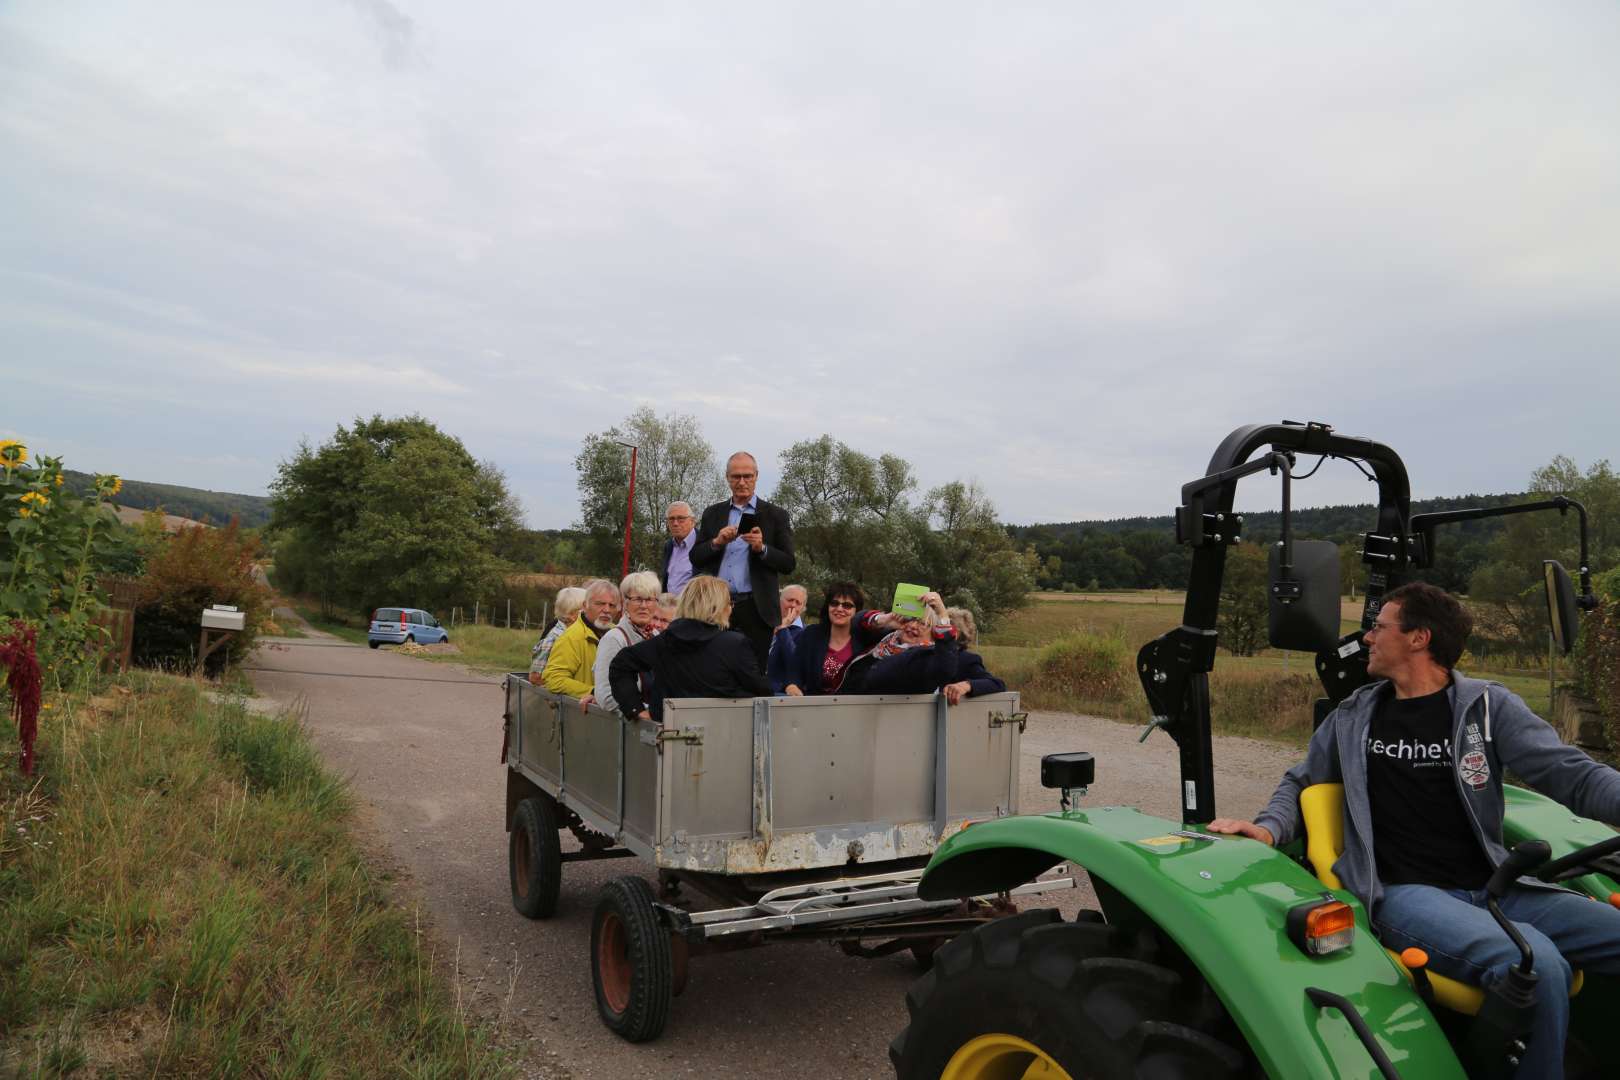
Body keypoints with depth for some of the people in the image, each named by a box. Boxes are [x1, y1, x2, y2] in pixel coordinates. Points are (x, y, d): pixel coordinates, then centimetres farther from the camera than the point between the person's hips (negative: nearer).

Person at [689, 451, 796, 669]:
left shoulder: (775, 515, 6)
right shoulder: (712, 514, 14)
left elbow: (789, 564, 1)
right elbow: (695, 559, 10)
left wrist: (762, 548, -15)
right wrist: (717, 542, -8)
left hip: (756, 608, -2)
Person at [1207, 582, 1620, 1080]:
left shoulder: (1489, 706, 8)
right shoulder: (1352, 718, 12)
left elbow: (1573, 774, -1)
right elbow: (1301, 783, 22)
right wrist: (1269, 828, 1)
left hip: (1494, 888, 2)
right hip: (1403, 893, -2)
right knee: (1536, 963, -31)